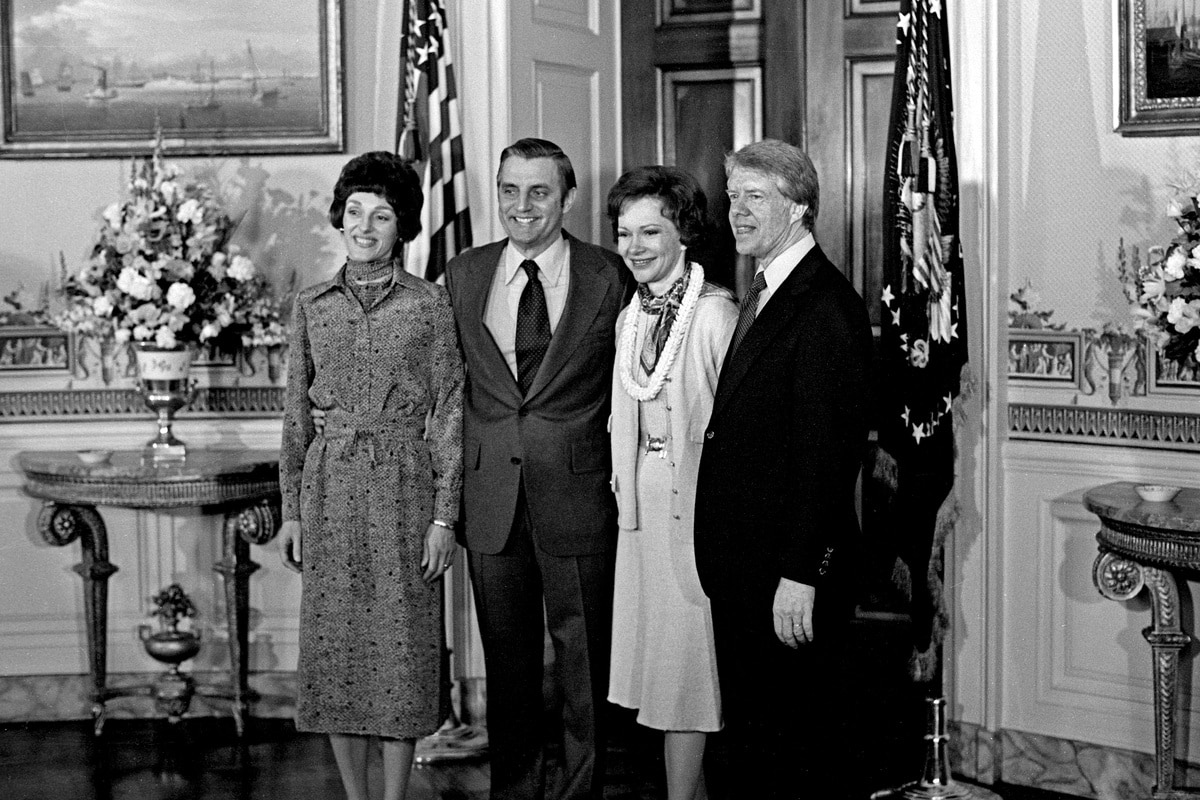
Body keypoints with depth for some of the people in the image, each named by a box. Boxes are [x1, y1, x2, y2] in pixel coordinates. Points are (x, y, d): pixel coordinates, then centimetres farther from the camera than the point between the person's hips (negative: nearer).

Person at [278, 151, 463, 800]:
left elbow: (449, 411, -1)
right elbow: (295, 412, 10)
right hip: (330, 485, 2)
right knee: (336, 646, 5)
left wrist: (444, 515, -6)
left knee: (401, 645, 1)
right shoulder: (312, 306, 6)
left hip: (403, 483, -2)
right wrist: (290, 508, 6)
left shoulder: (429, 304, 0)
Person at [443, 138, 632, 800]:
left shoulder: (607, 277, -2)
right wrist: (449, 493, 6)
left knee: (584, 664, 5)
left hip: (578, 496, -3)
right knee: (506, 664, 13)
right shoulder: (462, 275, 6)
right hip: (491, 500, 3)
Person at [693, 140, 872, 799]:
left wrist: (800, 575, -21)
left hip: (788, 574, -9)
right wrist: (723, 559, 11)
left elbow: (828, 450, -20)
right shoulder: (761, 297, 16)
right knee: (748, 741, 16)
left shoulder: (825, 305, -15)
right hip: (739, 568, 9)